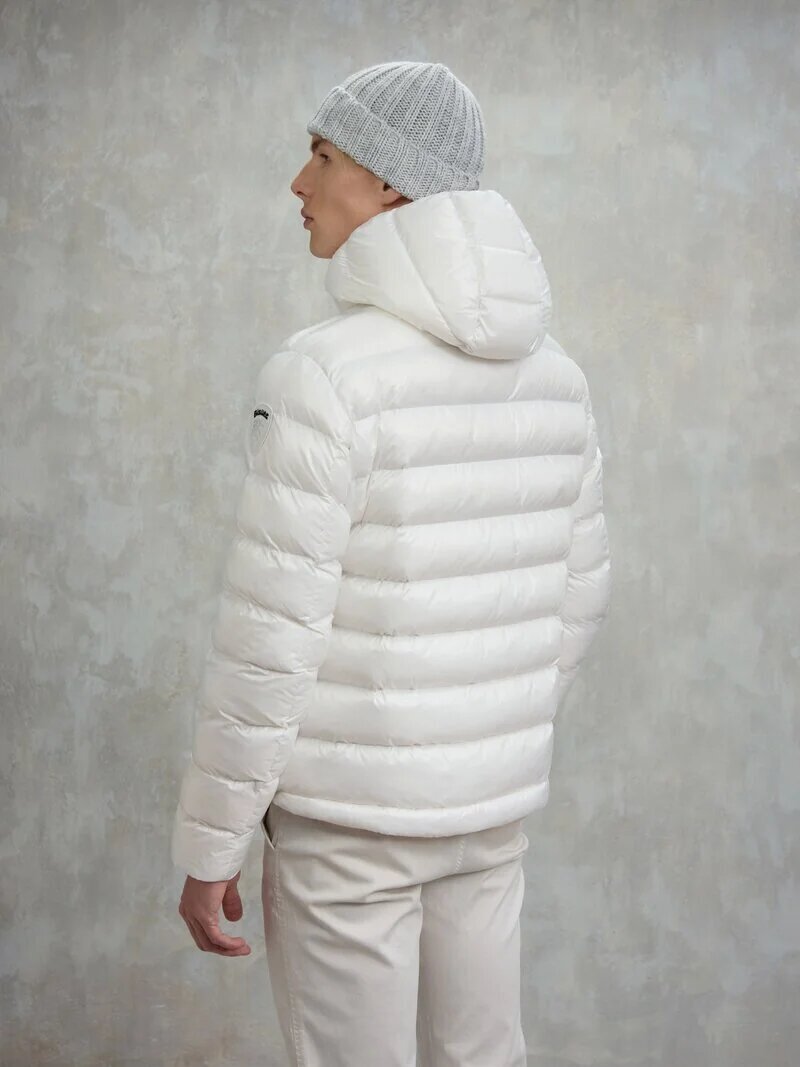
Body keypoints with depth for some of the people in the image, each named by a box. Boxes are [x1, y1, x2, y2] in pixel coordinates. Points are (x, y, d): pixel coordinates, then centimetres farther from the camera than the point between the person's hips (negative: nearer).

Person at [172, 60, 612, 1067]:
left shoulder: (321, 373, -22)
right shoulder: (552, 374, 1)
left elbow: (270, 635, -21)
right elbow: (569, 598, 9)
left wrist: (207, 843, -10)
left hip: (347, 808, -6)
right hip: (482, 804, 7)